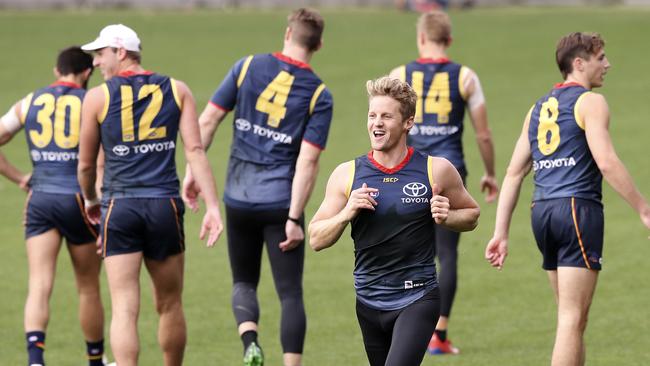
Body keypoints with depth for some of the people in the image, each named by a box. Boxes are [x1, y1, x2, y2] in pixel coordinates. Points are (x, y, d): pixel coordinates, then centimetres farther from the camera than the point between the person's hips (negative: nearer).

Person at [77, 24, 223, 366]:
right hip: (165, 206, 2)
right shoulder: (177, 91, 7)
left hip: (119, 209, -2)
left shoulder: (97, 97, 2)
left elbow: (86, 163, 9)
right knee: (170, 306, 16)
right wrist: (212, 206, -7)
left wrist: (90, 200, 29)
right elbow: (195, 150, -3)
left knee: (124, 309, -5)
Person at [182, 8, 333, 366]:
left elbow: (208, 119, -1)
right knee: (290, 293, 4)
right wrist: (294, 219, -12)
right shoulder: (319, 95, -5)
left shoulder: (248, 67, 0)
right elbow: (308, 161, -12)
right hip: (280, 203, -2)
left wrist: (192, 172, 9)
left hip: (238, 199, 2)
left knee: (244, 282, 16)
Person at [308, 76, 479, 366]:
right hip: (369, 302, 4)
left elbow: (471, 214, 12)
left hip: (417, 299, -4)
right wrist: (347, 213, -15)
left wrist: (446, 217, -10)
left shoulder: (436, 170, -4)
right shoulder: (347, 175, 0)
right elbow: (316, 239, 3)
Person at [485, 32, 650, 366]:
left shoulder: (538, 108, 19)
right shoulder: (590, 102, -3)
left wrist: (501, 233, 16)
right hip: (578, 207, -7)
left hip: (542, 212, 7)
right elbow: (606, 162, -14)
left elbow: (514, 172, 17)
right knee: (573, 319, -9)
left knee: (570, 316, 16)